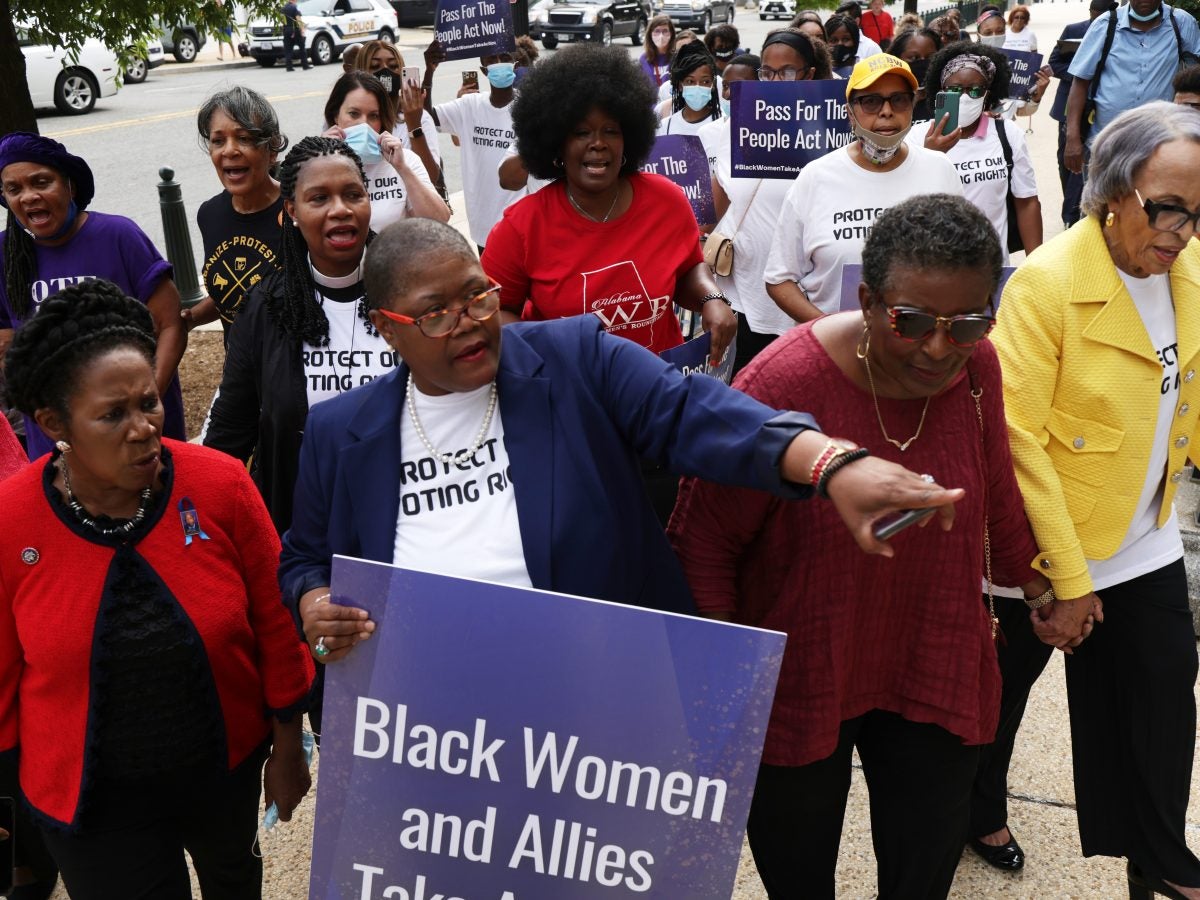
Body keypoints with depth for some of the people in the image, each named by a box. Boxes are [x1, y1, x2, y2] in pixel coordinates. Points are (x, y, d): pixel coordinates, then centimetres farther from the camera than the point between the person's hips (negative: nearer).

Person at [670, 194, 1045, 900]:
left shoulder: (975, 366, -9)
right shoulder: (784, 382, -25)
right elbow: (702, 542, -15)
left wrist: (1022, 571, 25)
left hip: (937, 676, 4)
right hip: (799, 682, -4)